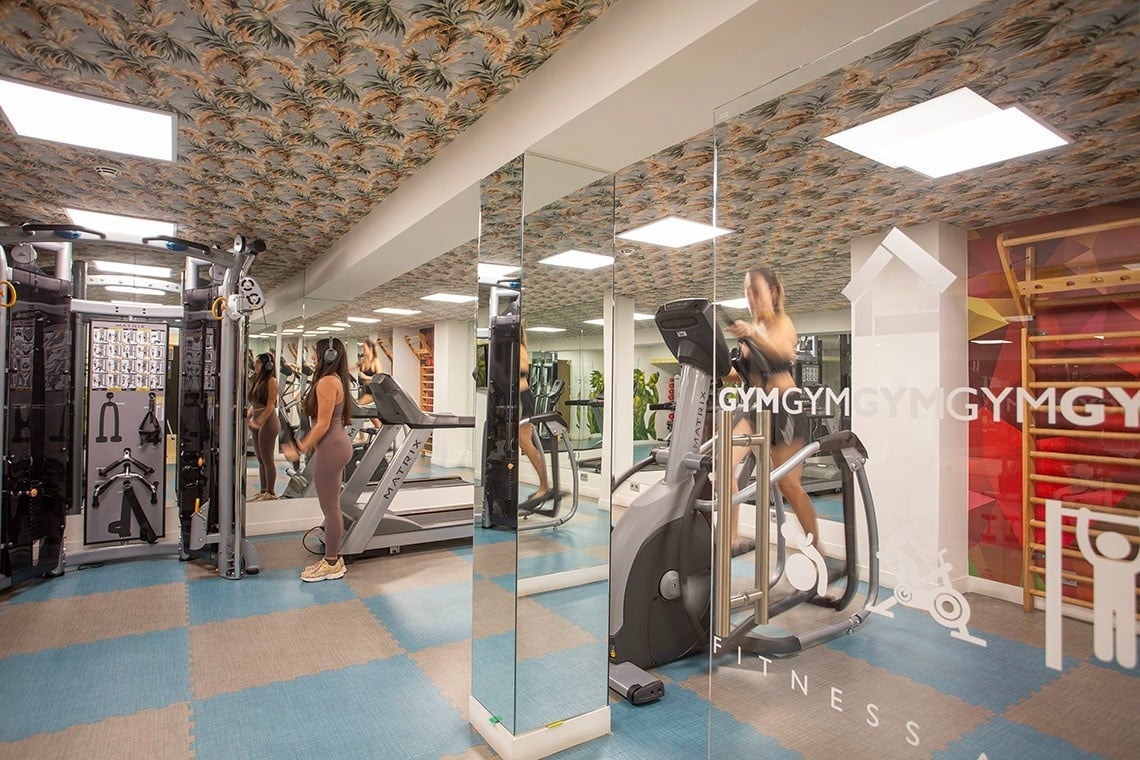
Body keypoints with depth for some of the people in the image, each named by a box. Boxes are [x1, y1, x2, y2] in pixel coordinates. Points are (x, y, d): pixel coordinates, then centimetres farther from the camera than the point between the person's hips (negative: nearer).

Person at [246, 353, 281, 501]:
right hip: (257, 422, 8)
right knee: (260, 459, 12)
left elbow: (270, 405, -14)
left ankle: (271, 492, 5)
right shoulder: (257, 380, 14)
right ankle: (263, 491, 19)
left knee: (267, 459, -3)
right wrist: (247, 418, 4)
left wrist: (259, 423, -18)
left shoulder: (271, 381, -9)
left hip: (268, 422, -8)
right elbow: (254, 404, 16)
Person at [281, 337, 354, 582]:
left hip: (331, 448, -11)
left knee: (330, 508, 0)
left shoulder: (326, 382, -16)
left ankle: (331, 564, 11)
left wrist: (300, 450, -14)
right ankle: (333, 558, 25)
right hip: (337, 444, 11)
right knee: (332, 507, 16)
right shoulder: (335, 379, 14)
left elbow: (323, 424, -19)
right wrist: (305, 443, 22)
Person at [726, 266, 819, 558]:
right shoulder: (752, 327, 12)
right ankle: (734, 539, -5)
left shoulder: (781, 321, -8)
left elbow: (785, 354, -32)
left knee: (788, 484, -1)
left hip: (784, 407, -6)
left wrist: (752, 334, -48)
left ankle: (818, 549, 19)